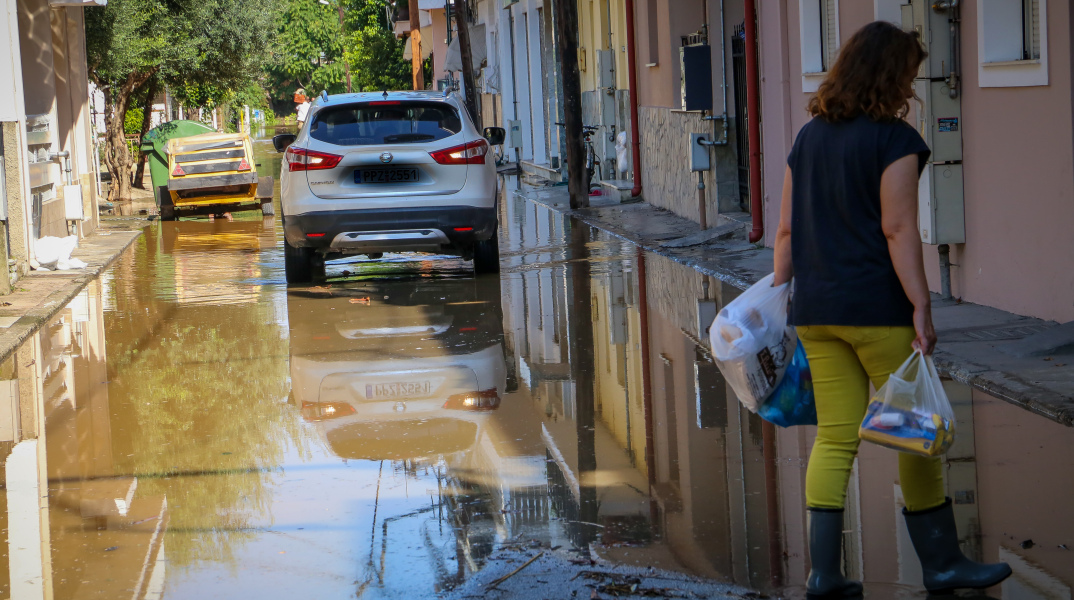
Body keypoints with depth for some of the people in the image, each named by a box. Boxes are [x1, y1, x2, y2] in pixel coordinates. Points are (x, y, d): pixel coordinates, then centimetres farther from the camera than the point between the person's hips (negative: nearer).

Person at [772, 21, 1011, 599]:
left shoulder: (809, 138, 10)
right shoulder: (894, 140, -9)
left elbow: (786, 231, 11)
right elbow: (898, 231, -15)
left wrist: (779, 299, 16)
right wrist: (921, 309, -14)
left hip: (816, 309, 6)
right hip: (877, 307, -6)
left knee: (835, 437, 8)